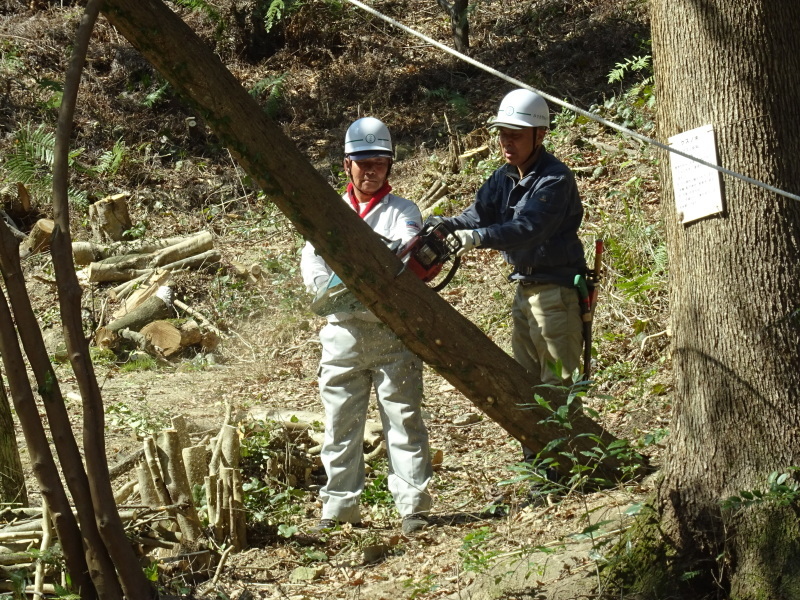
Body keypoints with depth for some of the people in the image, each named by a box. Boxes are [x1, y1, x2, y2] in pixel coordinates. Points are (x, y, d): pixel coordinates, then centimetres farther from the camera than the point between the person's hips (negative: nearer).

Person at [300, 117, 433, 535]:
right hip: (343, 331, 3)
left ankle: (413, 505, -4)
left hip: (393, 331, -3)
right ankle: (339, 505, 15)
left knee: (404, 418, -5)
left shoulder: (402, 211, 7)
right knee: (340, 423, 6)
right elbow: (312, 267, 3)